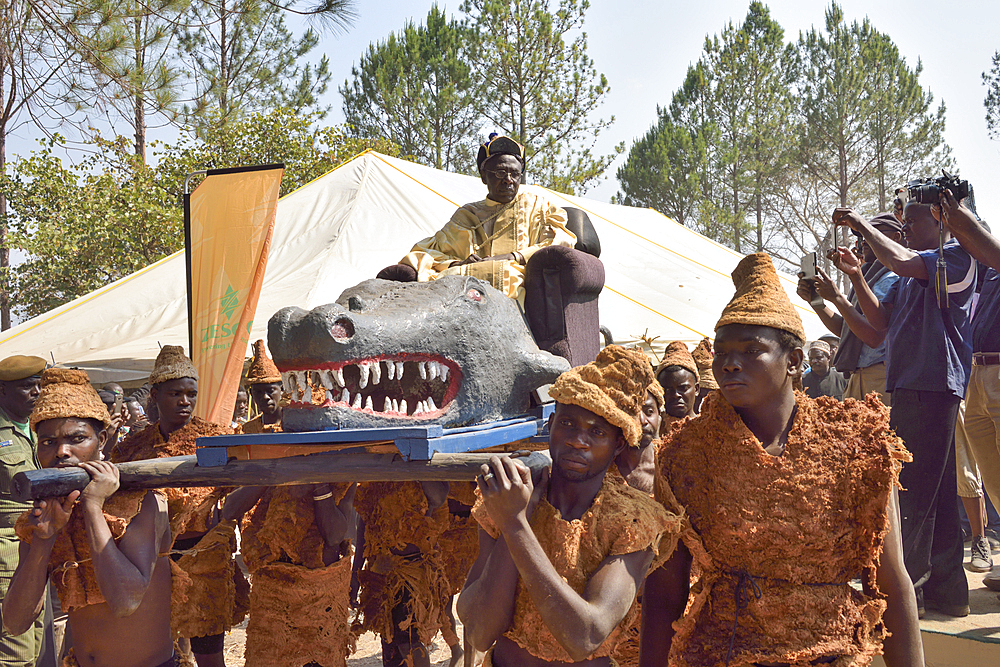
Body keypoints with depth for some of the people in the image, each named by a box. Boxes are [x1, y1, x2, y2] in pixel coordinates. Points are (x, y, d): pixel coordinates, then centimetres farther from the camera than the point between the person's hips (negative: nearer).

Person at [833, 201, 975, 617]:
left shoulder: (956, 256, -4)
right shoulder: (912, 276, 22)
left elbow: (901, 261, -21)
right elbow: (881, 322, 19)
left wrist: (861, 225, -8)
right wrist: (856, 274, 9)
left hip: (933, 384, -9)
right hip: (908, 385, 9)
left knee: (912, 491, -9)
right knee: (935, 493, 10)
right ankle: (946, 587, 15)